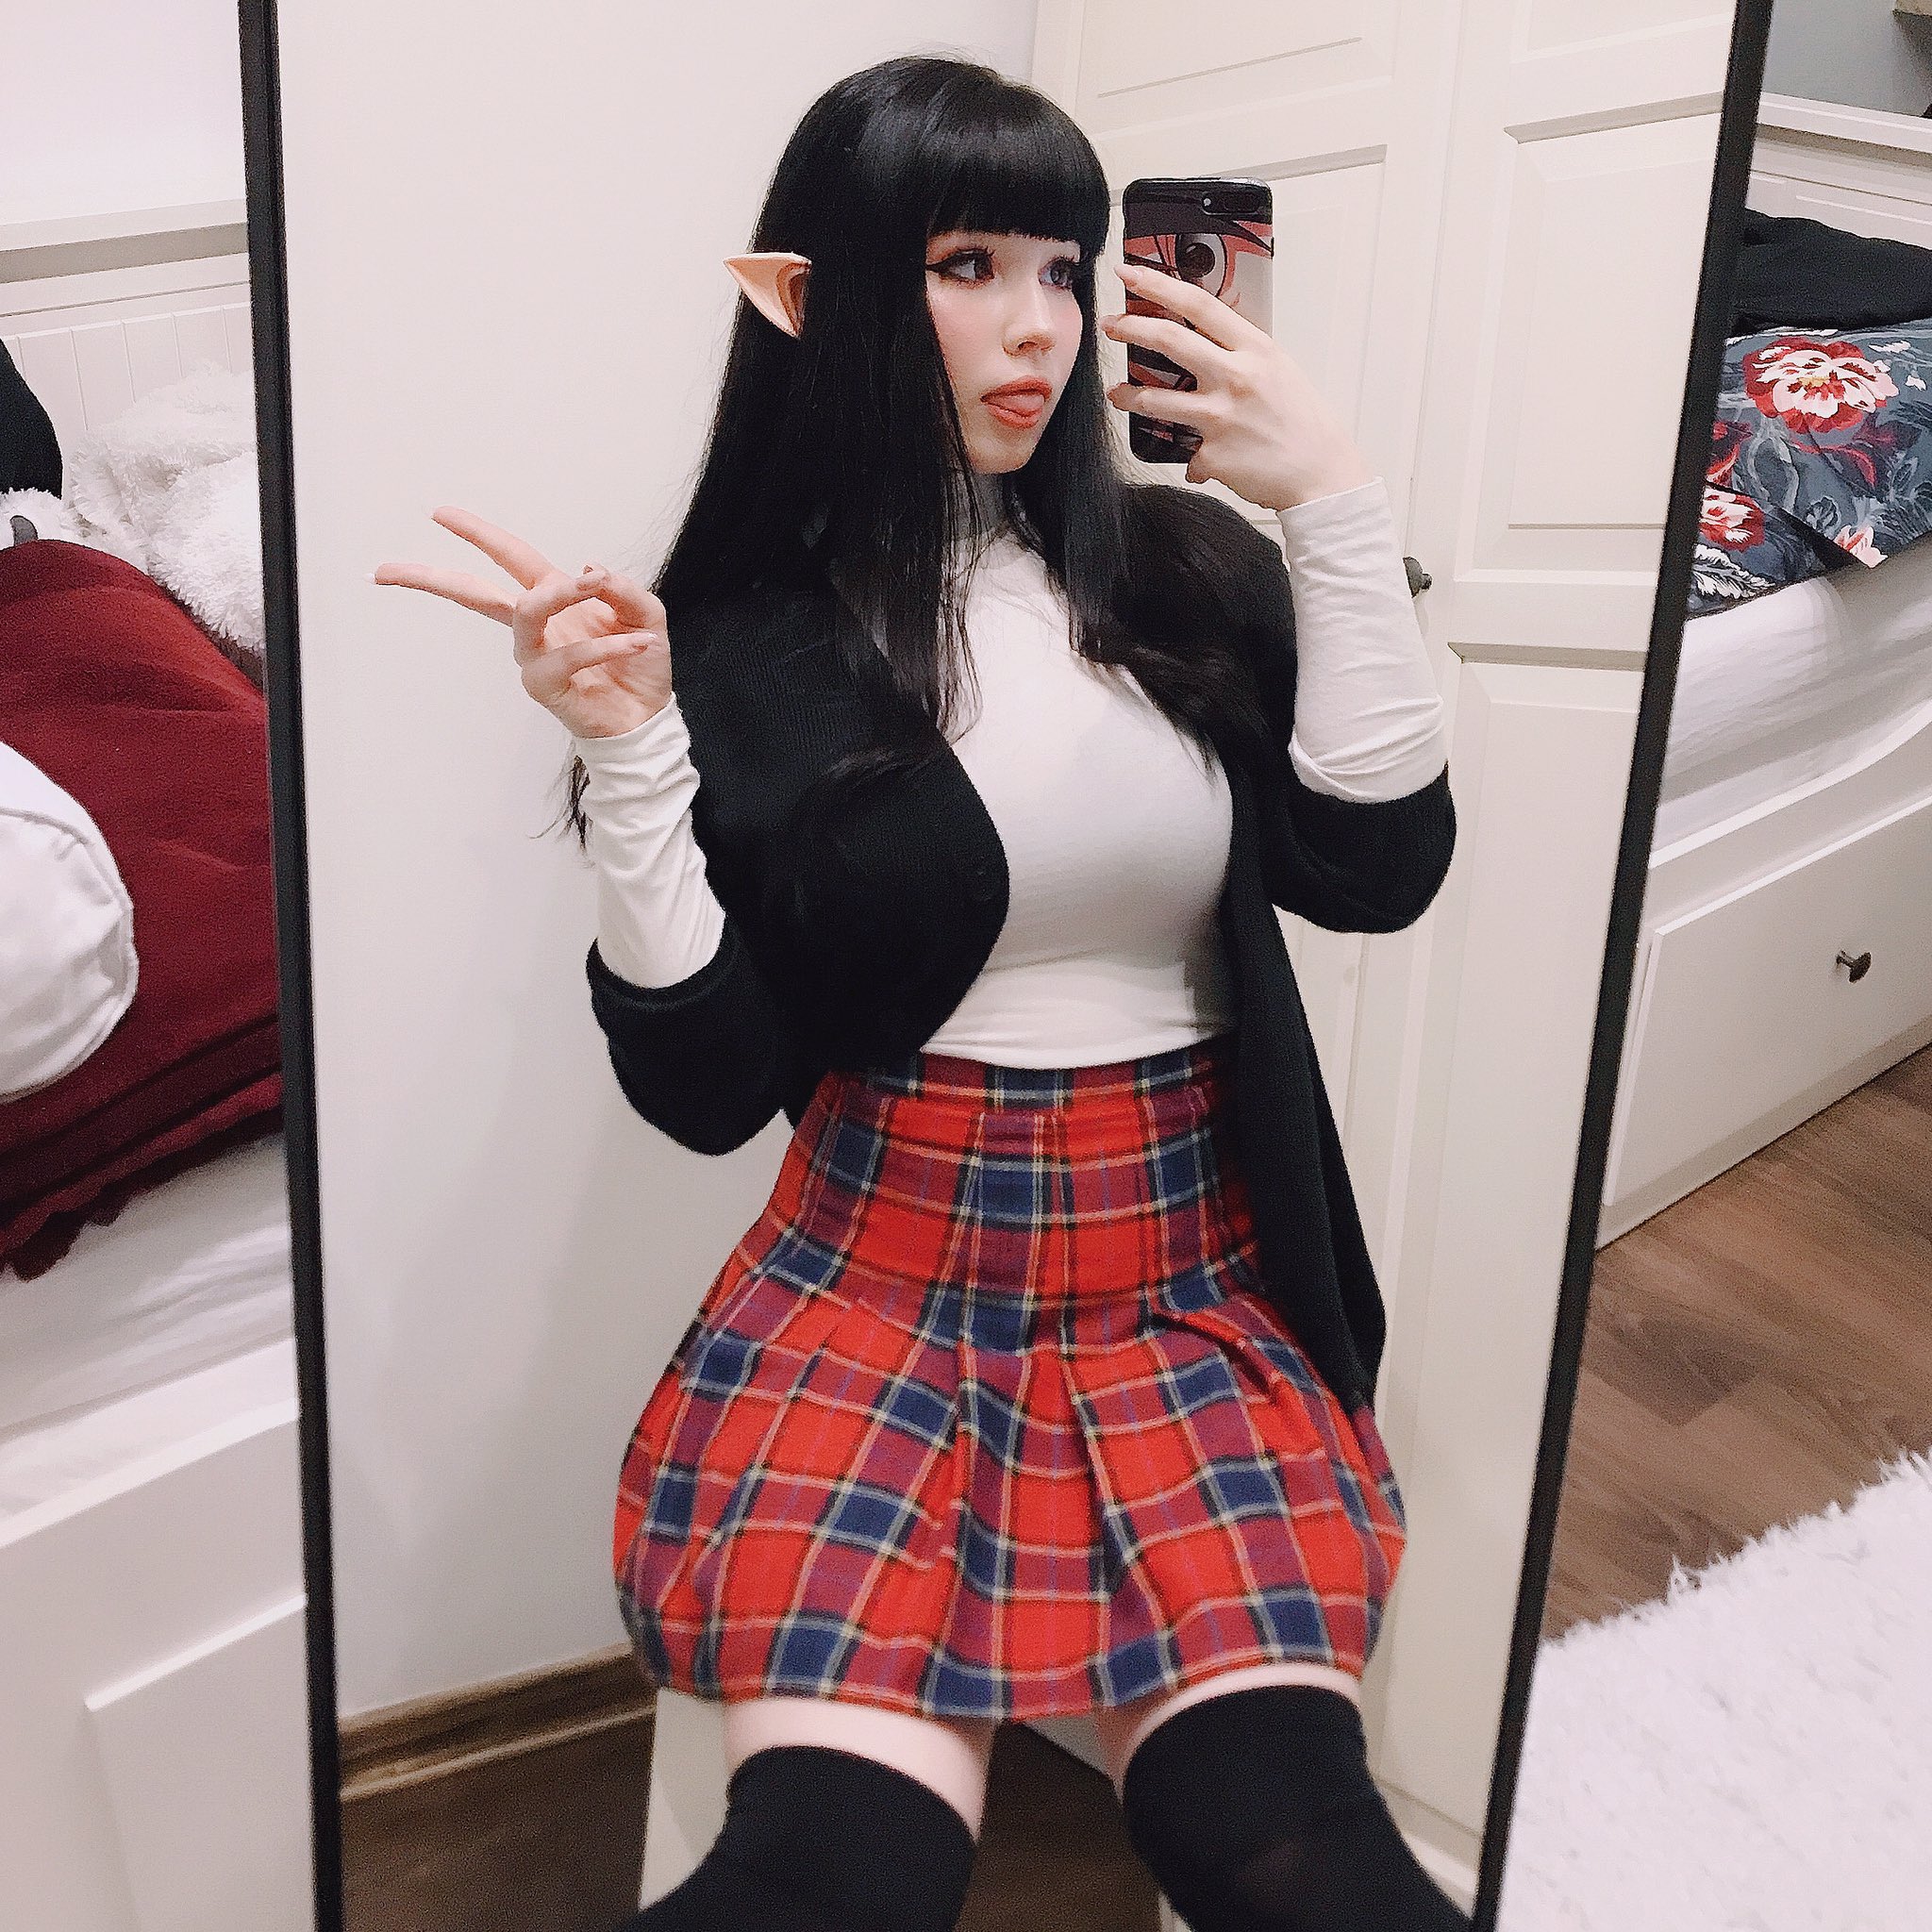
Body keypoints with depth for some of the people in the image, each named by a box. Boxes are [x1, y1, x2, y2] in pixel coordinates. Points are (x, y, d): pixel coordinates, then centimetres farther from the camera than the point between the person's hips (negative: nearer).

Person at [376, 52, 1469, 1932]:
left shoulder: (1185, 568, 5)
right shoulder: (749, 640, -1)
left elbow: (1375, 868, -7)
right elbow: (704, 1086, -5)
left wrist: (1335, 508, -10)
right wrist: (628, 751, -16)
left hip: (1194, 1292, 2)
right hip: (878, 1280, -1)